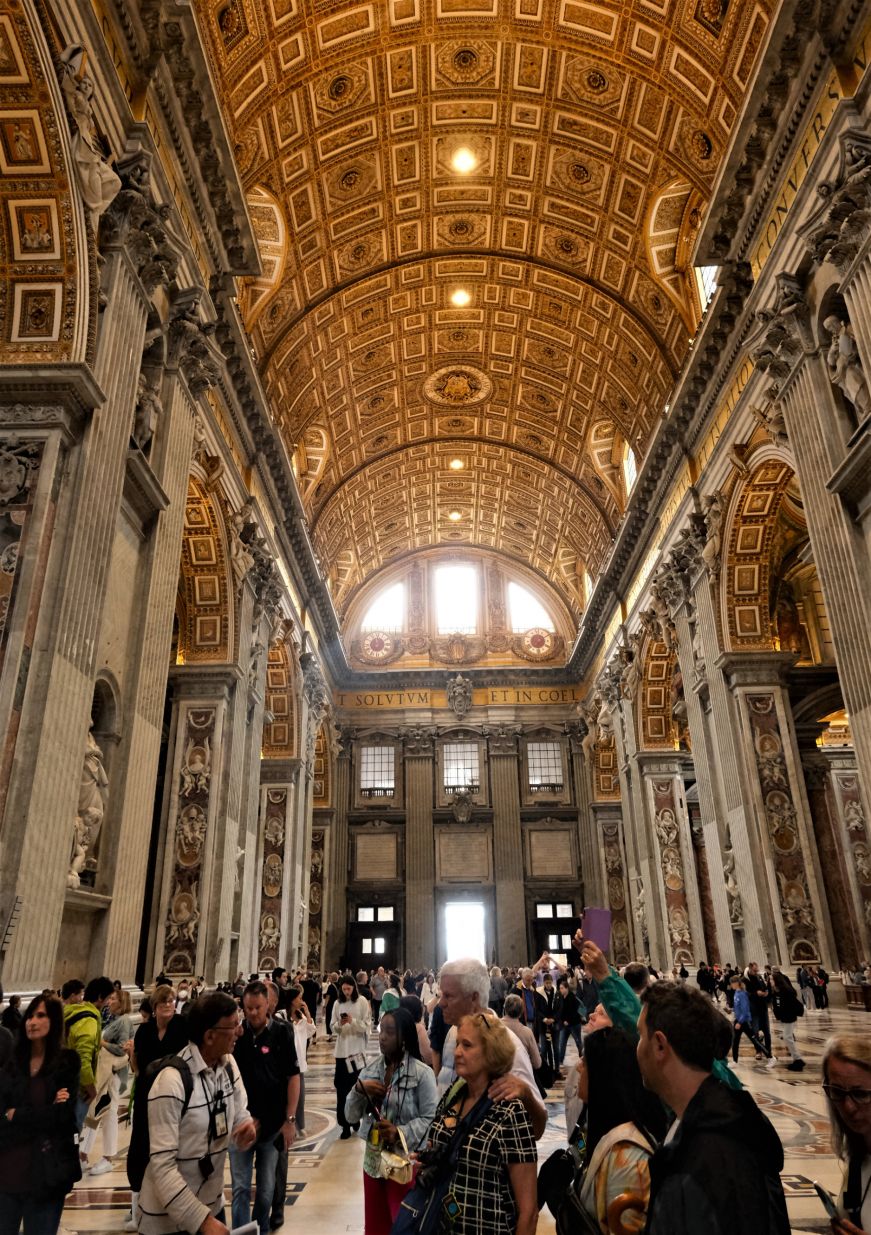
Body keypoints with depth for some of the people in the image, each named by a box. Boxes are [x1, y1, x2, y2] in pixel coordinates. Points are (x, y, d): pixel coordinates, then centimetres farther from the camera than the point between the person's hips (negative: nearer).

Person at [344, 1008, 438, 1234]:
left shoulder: (422, 1073, -15)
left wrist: (401, 1133, -27)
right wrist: (359, 1088, -15)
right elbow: (351, 1116, 2)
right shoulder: (370, 1069, 3)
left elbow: (431, 1118, -16)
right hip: (373, 1160, 6)